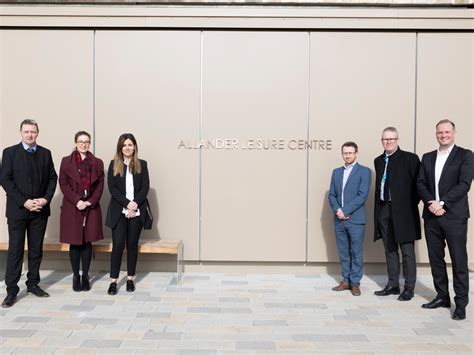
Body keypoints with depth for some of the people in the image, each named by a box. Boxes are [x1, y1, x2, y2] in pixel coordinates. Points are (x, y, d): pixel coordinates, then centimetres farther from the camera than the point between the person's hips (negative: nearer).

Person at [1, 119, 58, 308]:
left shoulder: (45, 153, 8)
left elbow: (52, 178, 7)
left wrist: (46, 199, -8)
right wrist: (24, 201, -14)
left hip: (40, 209, 3)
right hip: (17, 210, -3)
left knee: (36, 249, 10)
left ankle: (33, 284, 22)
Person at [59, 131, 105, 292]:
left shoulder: (97, 163, 9)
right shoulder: (66, 161, 5)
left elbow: (100, 185, 4)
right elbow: (63, 184, -2)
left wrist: (90, 202, -9)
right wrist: (77, 201, -13)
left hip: (91, 207, 1)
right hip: (72, 207, -1)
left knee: (87, 242, 5)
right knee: (75, 243, 3)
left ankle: (85, 276, 14)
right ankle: (75, 276, 14)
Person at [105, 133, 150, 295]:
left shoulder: (142, 164, 7)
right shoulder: (114, 164, 6)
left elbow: (145, 187, 0)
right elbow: (112, 188, -3)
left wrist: (135, 203, -14)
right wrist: (127, 204, -13)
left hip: (137, 211, 1)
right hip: (119, 211, -1)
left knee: (132, 244, 7)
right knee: (118, 245, -4)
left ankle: (130, 279, 18)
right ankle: (113, 281, 5)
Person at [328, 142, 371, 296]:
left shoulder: (364, 171, -2)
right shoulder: (336, 172, 13)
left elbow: (362, 196, -12)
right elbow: (331, 195, 9)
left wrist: (345, 211, -15)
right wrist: (337, 210, -8)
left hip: (356, 219, -4)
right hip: (339, 219, 5)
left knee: (356, 252, 4)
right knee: (343, 252, 11)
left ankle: (355, 282, 14)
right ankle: (346, 281, 21)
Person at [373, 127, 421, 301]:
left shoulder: (410, 158, -4)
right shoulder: (378, 161, 13)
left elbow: (418, 184, -5)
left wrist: (411, 205, -7)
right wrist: (378, 207, 10)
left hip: (402, 210, -5)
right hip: (384, 210, 6)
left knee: (407, 251, 1)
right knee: (389, 249, 13)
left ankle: (409, 288, 12)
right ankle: (393, 285, 23)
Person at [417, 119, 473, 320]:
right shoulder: (427, 157, 14)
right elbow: (421, 184, 7)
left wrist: (442, 203, -16)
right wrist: (431, 203, -10)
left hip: (454, 215, -4)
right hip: (431, 215, 5)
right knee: (435, 258, 10)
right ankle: (442, 296, 23)